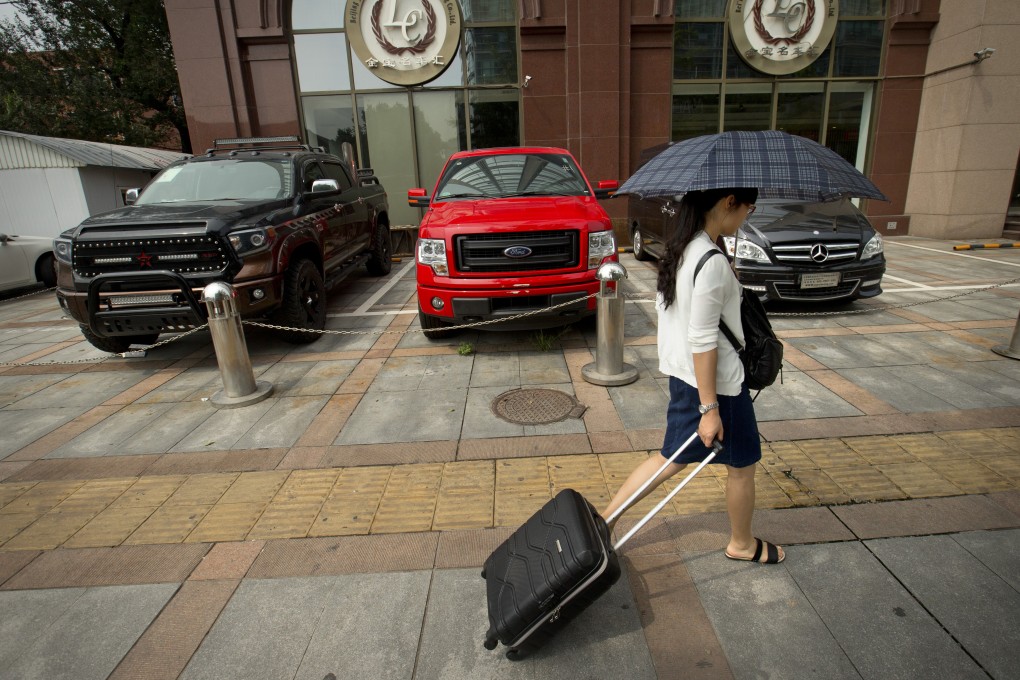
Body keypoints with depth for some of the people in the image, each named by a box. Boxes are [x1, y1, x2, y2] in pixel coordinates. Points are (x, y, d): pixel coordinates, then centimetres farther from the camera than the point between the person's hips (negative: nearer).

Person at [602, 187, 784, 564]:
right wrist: (709, 408, -20)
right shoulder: (712, 262, -24)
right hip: (718, 381, -8)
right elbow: (703, 341, -25)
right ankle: (742, 545, 40)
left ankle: (605, 517, 24)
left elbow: (662, 308, 13)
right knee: (742, 465, 16)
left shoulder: (678, 249, 3)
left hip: (680, 375, 9)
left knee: (673, 457, 20)